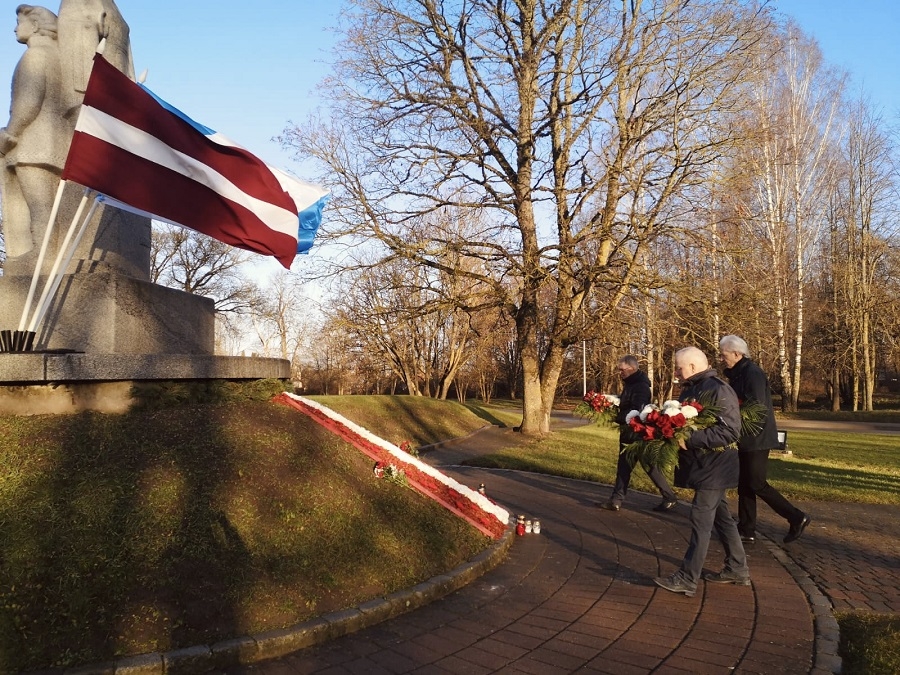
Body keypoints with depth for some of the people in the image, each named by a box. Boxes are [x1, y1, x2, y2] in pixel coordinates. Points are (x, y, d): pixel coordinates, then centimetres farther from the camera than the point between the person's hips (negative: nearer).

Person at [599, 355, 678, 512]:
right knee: (623, 467, 11)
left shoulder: (641, 386, -20)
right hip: (628, 433, 10)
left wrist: (616, 417, -25)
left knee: (650, 466, 1)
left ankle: (670, 498, 14)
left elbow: (636, 412, -29)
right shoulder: (630, 384, 11)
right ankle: (616, 500, 16)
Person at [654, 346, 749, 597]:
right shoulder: (690, 390, 10)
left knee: (701, 521, -6)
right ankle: (737, 569, 30)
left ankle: (687, 579, -1)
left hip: (714, 468, -9)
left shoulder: (719, 390, -19)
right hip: (702, 465, 9)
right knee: (721, 517, 17)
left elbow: (730, 432, -25)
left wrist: (689, 438, -28)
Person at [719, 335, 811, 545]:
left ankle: (796, 518, 6)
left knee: (756, 484, -5)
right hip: (747, 439, 10)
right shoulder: (737, 374, 12)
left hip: (757, 438, -10)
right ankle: (746, 531, 17)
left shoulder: (752, 373, -18)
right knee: (744, 485, 11)